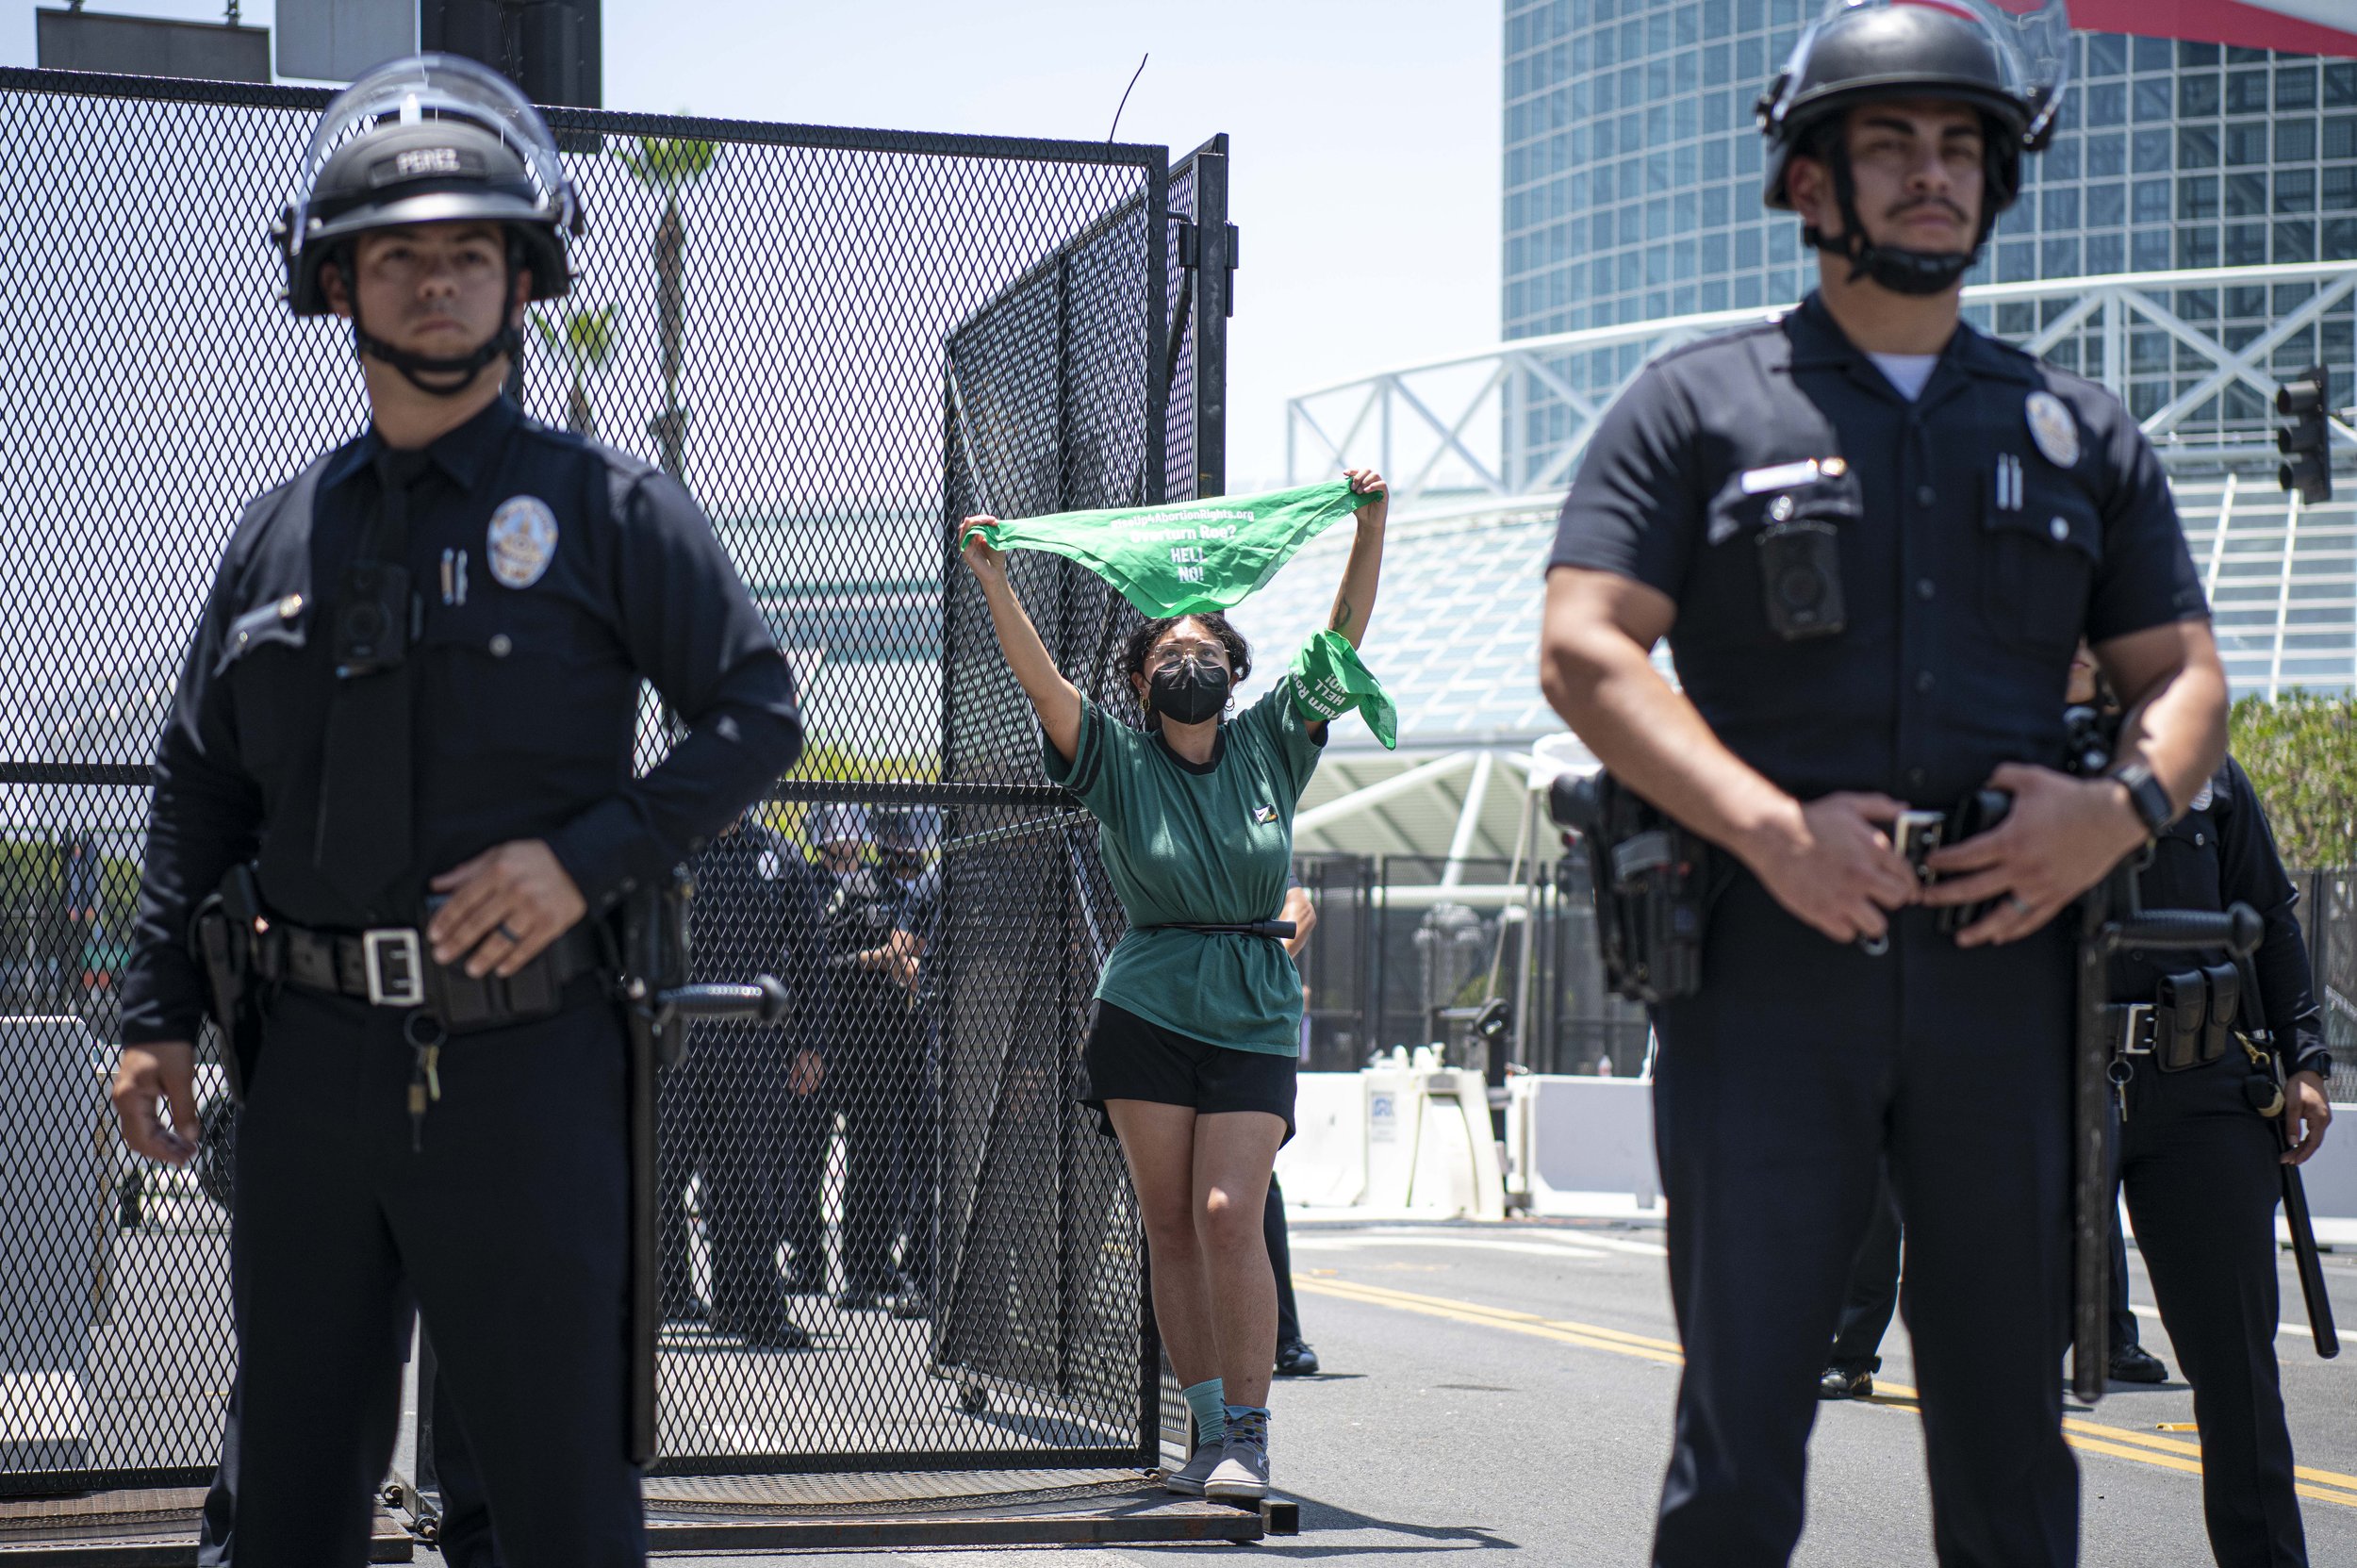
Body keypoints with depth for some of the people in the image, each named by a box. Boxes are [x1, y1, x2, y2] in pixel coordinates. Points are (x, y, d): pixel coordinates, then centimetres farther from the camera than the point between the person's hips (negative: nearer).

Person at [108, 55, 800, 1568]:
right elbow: (200, 791, 18)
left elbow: (760, 710, -2)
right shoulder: (279, 534, 12)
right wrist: (159, 1015, 10)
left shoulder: (607, 508, 1)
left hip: (523, 1058, -4)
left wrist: (588, 857, -15)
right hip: (314, 1060, 4)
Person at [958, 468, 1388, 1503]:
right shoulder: (1119, 764, 4)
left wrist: (1371, 525, -3)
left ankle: (1248, 1437, -10)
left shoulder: (1269, 747, 7)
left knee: (1229, 1216, -13)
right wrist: (993, 584, -18)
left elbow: (1343, 636, 4)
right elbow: (1039, 679, -7)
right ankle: (1209, 1429, 8)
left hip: (1254, 1018, 0)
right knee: (1169, 1225, 0)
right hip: (1145, 1011, 1)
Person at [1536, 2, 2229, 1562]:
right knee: (1742, 1427, -4)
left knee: (2009, 1429, 6)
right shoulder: (1699, 406, 8)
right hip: (1769, 965, -3)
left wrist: (2122, 808, -7)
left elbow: (2185, 671, 17)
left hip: (2008, 955, 3)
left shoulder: (2081, 431, 18)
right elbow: (1584, 652, -2)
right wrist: (1772, 829, -16)